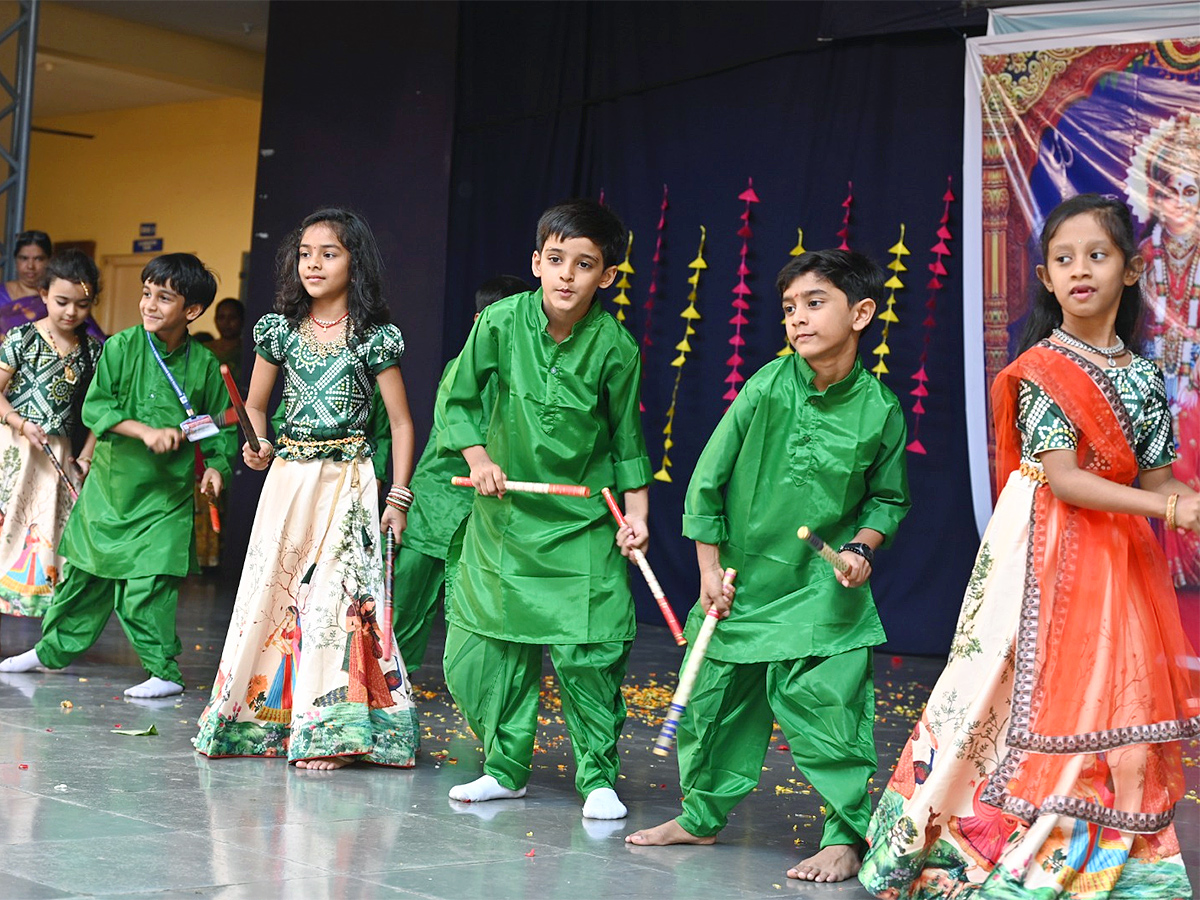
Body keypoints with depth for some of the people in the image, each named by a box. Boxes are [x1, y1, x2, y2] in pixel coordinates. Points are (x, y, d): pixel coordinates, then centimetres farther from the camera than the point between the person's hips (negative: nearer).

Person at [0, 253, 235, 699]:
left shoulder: (204, 365, -4)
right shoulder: (120, 347, -6)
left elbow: (220, 425, 6)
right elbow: (96, 408, -10)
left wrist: (216, 465, -9)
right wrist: (146, 431, -21)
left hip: (166, 495, -2)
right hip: (110, 482, 2)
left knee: (146, 585, -11)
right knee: (85, 570, 16)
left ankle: (164, 672, 2)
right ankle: (53, 649, 35)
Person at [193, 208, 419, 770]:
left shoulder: (374, 338, -2)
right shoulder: (280, 329, 7)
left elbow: (400, 422, 1)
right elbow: (254, 404, 18)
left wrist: (399, 499, -3)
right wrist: (257, 446, -3)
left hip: (348, 481, -3)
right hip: (287, 476, 3)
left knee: (336, 593, -5)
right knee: (271, 588, 5)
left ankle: (324, 732, -1)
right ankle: (262, 718, 17)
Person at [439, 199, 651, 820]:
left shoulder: (616, 347, -10)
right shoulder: (501, 322, -9)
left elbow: (627, 439, 1)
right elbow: (460, 401, 5)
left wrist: (637, 512, -4)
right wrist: (478, 456, -8)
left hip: (583, 521, -2)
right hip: (506, 513, 2)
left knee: (587, 654, -8)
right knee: (482, 651, 5)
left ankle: (598, 779, 9)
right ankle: (506, 769, 22)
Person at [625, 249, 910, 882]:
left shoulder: (880, 410, -8)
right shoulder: (766, 387, -9)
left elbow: (887, 498, 9)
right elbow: (708, 480, -2)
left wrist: (863, 546, -10)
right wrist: (710, 568, 0)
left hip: (823, 593, -2)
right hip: (742, 581, 2)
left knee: (826, 708, -8)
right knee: (713, 702, 11)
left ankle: (844, 836, 7)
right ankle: (702, 815, 30)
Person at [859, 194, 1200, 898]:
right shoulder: (1043, 367, -7)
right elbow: (1062, 478, -15)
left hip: (1119, 562, 5)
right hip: (1049, 555, -5)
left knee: (1119, 714, 6)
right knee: (1032, 694, -6)